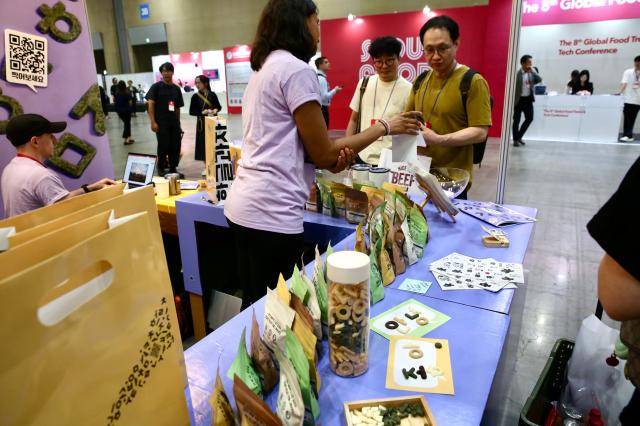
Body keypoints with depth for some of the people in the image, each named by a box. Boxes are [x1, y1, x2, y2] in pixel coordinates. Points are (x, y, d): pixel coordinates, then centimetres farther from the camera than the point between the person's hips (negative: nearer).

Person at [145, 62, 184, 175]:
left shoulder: (176, 89, 12)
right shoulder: (156, 87, -2)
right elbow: (150, 104, -7)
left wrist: (178, 122, 12)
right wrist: (153, 122, -14)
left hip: (174, 122, 4)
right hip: (161, 122, -4)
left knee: (176, 146, 5)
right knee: (163, 146, -1)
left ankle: (173, 168, 19)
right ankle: (161, 167, 18)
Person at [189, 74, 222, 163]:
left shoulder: (212, 95, 1)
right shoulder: (195, 96, 0)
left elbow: (219, 106, 8)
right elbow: (191, 111, -1)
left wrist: (215, 110, -13)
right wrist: (202, 112, -14)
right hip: (202, 123, 0)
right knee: (203, 144, -1)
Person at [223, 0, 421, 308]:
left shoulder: (263, 69, 18)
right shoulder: (297, 69, -9)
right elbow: (323, 154, -8)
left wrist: (333, 156, -2)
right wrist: (384, 127, 2)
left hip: (243, 206, 9)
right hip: (271, 214, -9)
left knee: (255, 306, 19)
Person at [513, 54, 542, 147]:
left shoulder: (532, 72, 7)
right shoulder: (517, 73, -10)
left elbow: (539, 80, -4)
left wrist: (533, 72, -13)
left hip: (528, 99, 6)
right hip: (519, 99, -6)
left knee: (530, 118, 4)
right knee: (517, 120, 1)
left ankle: (519, 137, 20)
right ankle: (515, 140, 12)